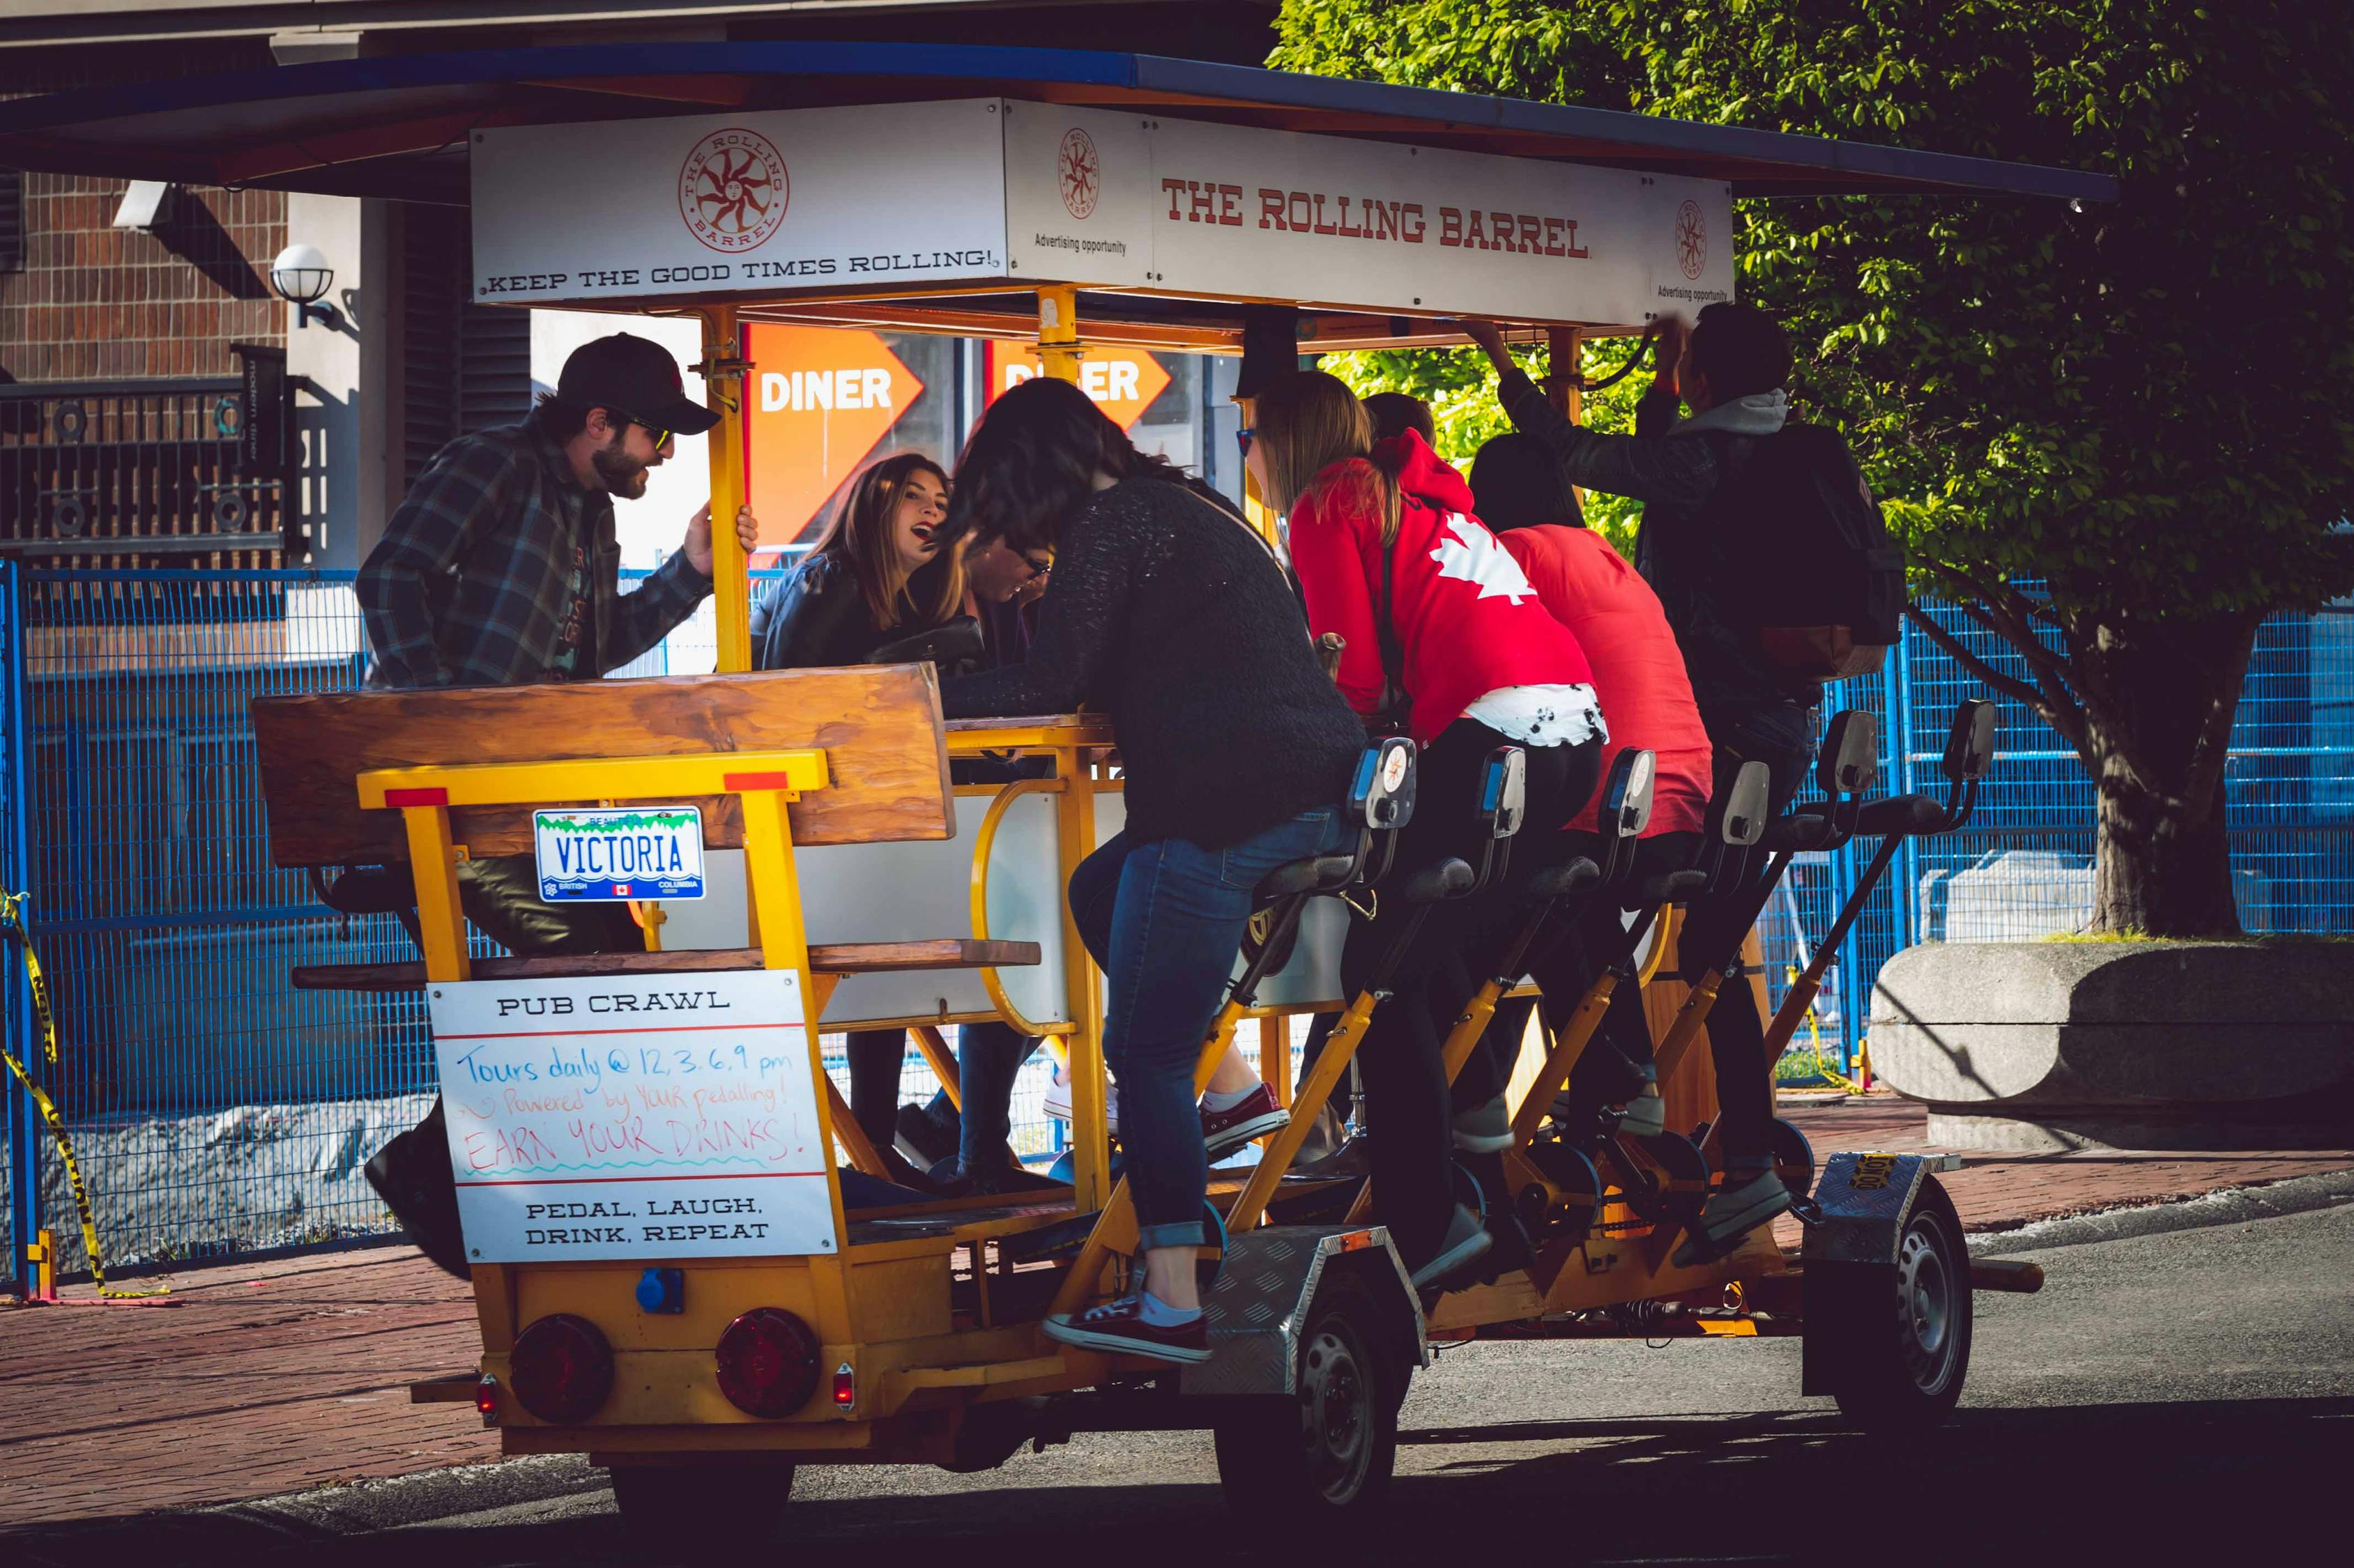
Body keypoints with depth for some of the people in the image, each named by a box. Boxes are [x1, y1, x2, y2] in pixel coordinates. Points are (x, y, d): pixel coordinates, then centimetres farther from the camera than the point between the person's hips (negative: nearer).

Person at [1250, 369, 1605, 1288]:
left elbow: (1357, 681, -1)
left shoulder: (1327, 508, 6)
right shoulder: (1424, 499, 29)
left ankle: (1425, 1226, -10)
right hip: (1578, 727, 8)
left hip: (1494, 736, -8)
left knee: (1381, 975, -4)